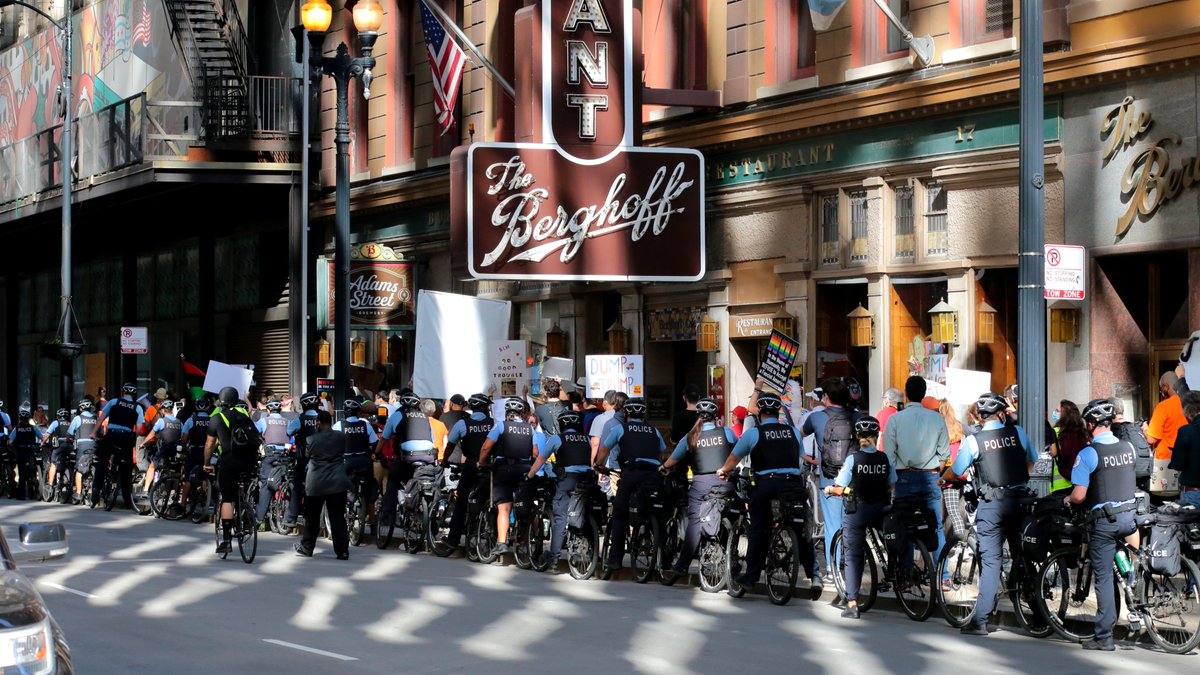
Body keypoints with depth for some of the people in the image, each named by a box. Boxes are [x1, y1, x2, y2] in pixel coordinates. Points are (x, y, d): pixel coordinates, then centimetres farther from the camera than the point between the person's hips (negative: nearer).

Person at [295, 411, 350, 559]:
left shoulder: (311, 439, -9)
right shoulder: (341, 437, -3)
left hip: (315, 484, -1)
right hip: (337, 484, 1)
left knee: (312, 517, 13)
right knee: (338, 517, 3)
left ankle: (306, 547, 23)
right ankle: (342, 551, -2)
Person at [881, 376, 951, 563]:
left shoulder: (895, 419, -6)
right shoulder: (937, 419, 0)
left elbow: (889, 456, -5)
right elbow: (944, 454, 3)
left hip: (905, 478, -1)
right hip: (930, 478, 1)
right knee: (936, 528, 6)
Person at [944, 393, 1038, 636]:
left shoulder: (973, 441, -5)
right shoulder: (1017, 433, 3)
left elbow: (955, 472, 3)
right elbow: (1031, 460, 20)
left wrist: (939, 481, 25)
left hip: (991, 505, -2)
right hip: (1019, 501, 2)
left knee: (990, 561, -4)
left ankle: (980, 620, -9)